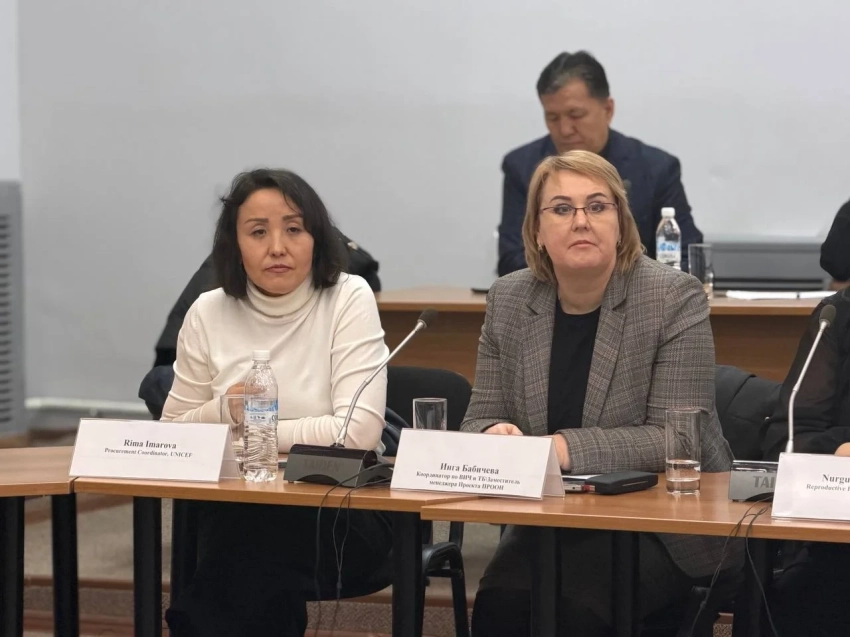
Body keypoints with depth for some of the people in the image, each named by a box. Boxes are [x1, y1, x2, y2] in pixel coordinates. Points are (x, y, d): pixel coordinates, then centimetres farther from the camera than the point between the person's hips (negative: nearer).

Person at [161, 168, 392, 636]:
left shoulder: (348, 299, -6)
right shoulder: (208, 314, 4)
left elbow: (359, 431, -16)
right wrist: (222, 412, -11)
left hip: (341, 509, -2)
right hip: (235, 513, 2)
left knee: (253, 543, -33)